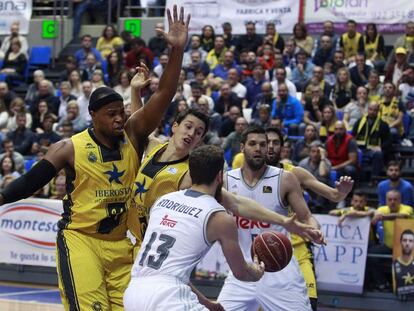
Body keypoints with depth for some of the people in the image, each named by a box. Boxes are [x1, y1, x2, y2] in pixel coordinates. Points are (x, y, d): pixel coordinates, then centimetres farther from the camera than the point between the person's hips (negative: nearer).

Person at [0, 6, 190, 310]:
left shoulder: (133, 134, -1)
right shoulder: (70, 148, -7)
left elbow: (163, 96, -11)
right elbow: (32, 181, -2)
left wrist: (177, 50, -22)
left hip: (119, 243, 4)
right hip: (79, 239, -4)